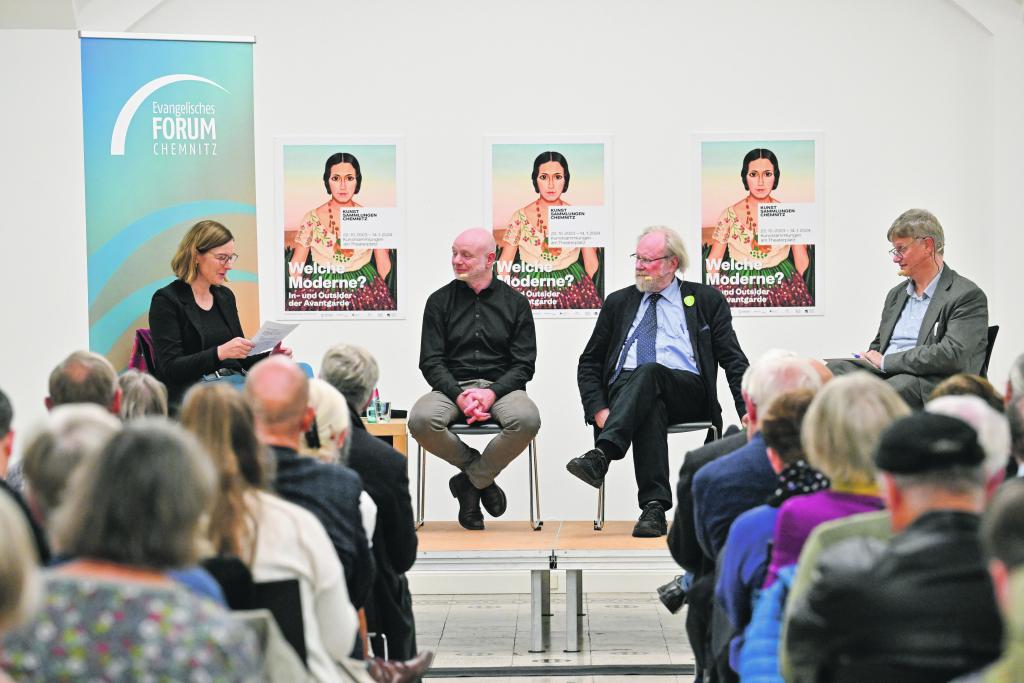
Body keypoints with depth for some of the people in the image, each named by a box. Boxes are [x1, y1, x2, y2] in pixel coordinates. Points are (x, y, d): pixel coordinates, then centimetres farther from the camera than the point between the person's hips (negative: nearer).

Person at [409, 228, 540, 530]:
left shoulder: (515, 302, 10)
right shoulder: (440, 301, 10)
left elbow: (523, 365, 4)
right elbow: (431, 362, 4)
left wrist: (491, 393, -15)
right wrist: (459, 396, -15)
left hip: (501, 388, 0)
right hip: (452, 387, 0)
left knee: (526, 420, -35)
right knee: (421, 420, -33)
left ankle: (470, 480, -8)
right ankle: (483, 478, -7)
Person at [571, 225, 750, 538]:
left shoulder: (706, 300, 16)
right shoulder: (619, 302, 23)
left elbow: (734, 360, 9)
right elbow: (589, 362, 20)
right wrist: (598, 409, 0)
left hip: (686, 391, -1)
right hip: (625, 388, 1)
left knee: (649, 372, -36)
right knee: (650, 406, -37)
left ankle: (601, 455, -51)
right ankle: (654, 507, -46)